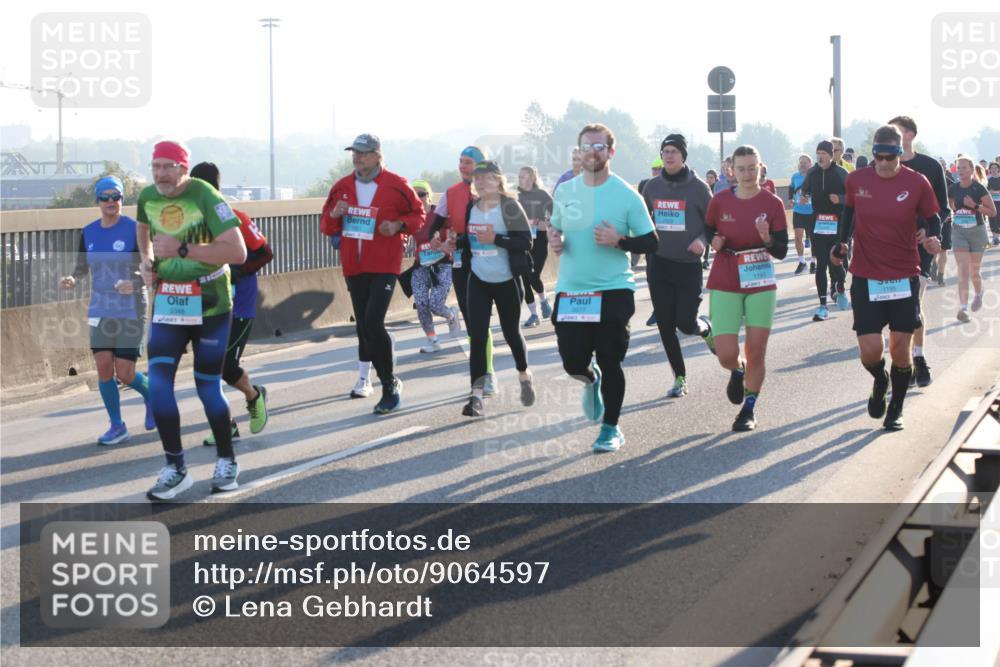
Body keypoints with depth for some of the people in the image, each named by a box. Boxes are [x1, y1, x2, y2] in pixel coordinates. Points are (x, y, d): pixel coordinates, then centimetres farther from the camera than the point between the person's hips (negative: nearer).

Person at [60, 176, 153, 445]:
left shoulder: (134, 229, -10)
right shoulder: (88, 233, 4)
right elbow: (82, 267, 13)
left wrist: (133, 284, -30)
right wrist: (72, 280, -9)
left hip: (130, 309, -4)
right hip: (100, 309, 4)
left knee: (124, 373, -5)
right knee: (104, 367, -3)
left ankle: (152, 396, 28)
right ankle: (117, 427, 11)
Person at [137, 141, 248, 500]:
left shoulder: (205, 196, -19)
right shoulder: (147, 197, 0)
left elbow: (238, 252, -27)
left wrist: (182, 249, -29)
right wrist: (147, 261, 7)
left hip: (209, 305, -4)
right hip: (167, 302, 4)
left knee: (207, 386, 3)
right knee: (158, 382, -9)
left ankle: (226, 461, 24)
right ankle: (175, 468, 1)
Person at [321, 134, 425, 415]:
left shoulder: (396, 185, -5)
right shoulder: (342, 187, 7)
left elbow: (418, 214, 5)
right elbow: (326, 225, 14)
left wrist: (399, 225, -15)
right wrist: (334, 215, -8)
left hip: (384, 265, -5)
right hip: (354, 267, 6)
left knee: (373, 323, -17)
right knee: (363, 327, 8)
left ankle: (390, 383, -2)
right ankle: (389, 384, 21)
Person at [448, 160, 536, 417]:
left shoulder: (509, 206, -13)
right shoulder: (471, 207, 4)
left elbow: (526, 242, -17)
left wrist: (495, 239, -28)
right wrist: (457, 244, -1)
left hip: (506, 281, -4)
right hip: (478, 280, 4)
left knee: (511, 332, 12)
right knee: (477, 336, -5)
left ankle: (524, 376, 40)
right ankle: (477, 395, -6)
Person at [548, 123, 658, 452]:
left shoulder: (627, 195, -6)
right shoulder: (564, 191, 6)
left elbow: (650, 243, -3)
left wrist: (619, 241, -19)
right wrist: (554, 241, 0)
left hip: (613, 291, -3)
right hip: (570, 291, 3)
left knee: (610, 363, -1)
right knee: (573, 363, 0)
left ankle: (611, 429, 17)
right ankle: (591, 380, 38)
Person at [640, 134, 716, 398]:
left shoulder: (698, 187, -7)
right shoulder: (652, 186, 3)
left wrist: (702, 240, -18)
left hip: (689, 264, -3)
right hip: (659, 264, 3)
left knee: (685, 323, -7)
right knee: (665, 325, 1)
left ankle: (706, 329, 30)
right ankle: (679, 378, 14)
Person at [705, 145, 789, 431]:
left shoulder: (772, 203, -4)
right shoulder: (720, 201, -3)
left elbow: (782, 251, -3)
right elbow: (708, 231, 13)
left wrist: (767, 238, -23)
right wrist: (714, 241, -9)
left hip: (761, 285, 0)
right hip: (724, 286, 0)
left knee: (756, 352, 1)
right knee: (726, 355, -8)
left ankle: (749, 410, 18)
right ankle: (738, 371, 29)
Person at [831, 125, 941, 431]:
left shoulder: (917, 183, -7)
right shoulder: (856, 180, -2)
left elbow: (931, 218, 3)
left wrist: (934, 239, -17)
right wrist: (842, 242, 6)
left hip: (904, 277, -1)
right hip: (865, 277, 1)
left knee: (900, 349, 1)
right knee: (870, 350, -7)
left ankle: (896, 408, 24)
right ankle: (880, 382, 30)